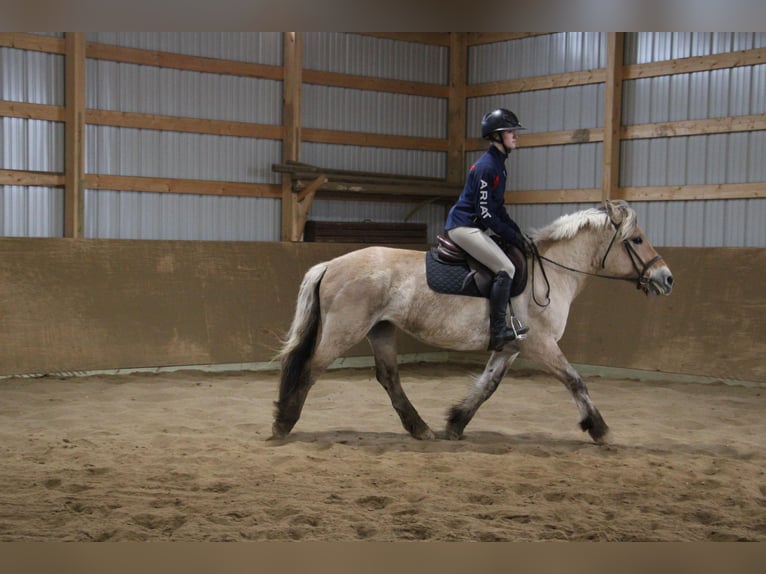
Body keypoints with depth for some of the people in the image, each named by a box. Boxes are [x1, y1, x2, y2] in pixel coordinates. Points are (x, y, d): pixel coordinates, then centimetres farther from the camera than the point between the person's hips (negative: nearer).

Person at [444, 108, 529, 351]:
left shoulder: (498, 164, 13)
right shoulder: (486, 166, -17)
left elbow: (498, 208, 18)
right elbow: (484, 213, -19)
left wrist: (517, 231, 8)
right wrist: (511, 234, -14)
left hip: (475, 227, 10)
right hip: (464, 226, -10)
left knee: (513, 261, 13)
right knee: (505, 268, -19)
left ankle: (509, 320, 14)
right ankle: (498, 332, -19)